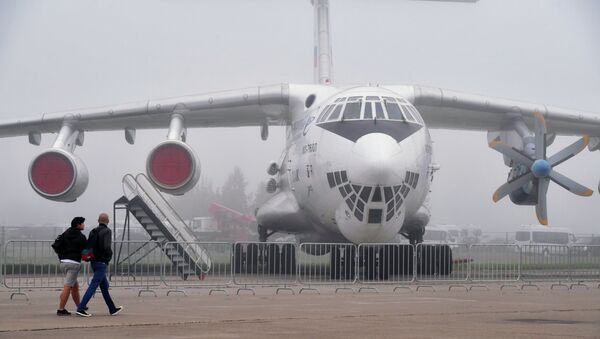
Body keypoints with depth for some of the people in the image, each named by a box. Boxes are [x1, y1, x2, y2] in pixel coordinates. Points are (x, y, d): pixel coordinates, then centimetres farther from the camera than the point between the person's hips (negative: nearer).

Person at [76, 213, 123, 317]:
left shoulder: (93, 232, 10)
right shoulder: (107, 231, -11)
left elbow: (88, 247, 5)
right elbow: (107, 247, -24)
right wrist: (110, 255, -5)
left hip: (94, 262, 8)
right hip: (102, 263, -8)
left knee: (104, 286, 16)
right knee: (93, 286, -11)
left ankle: (113, 309, 24)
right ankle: (81, 308, -18)